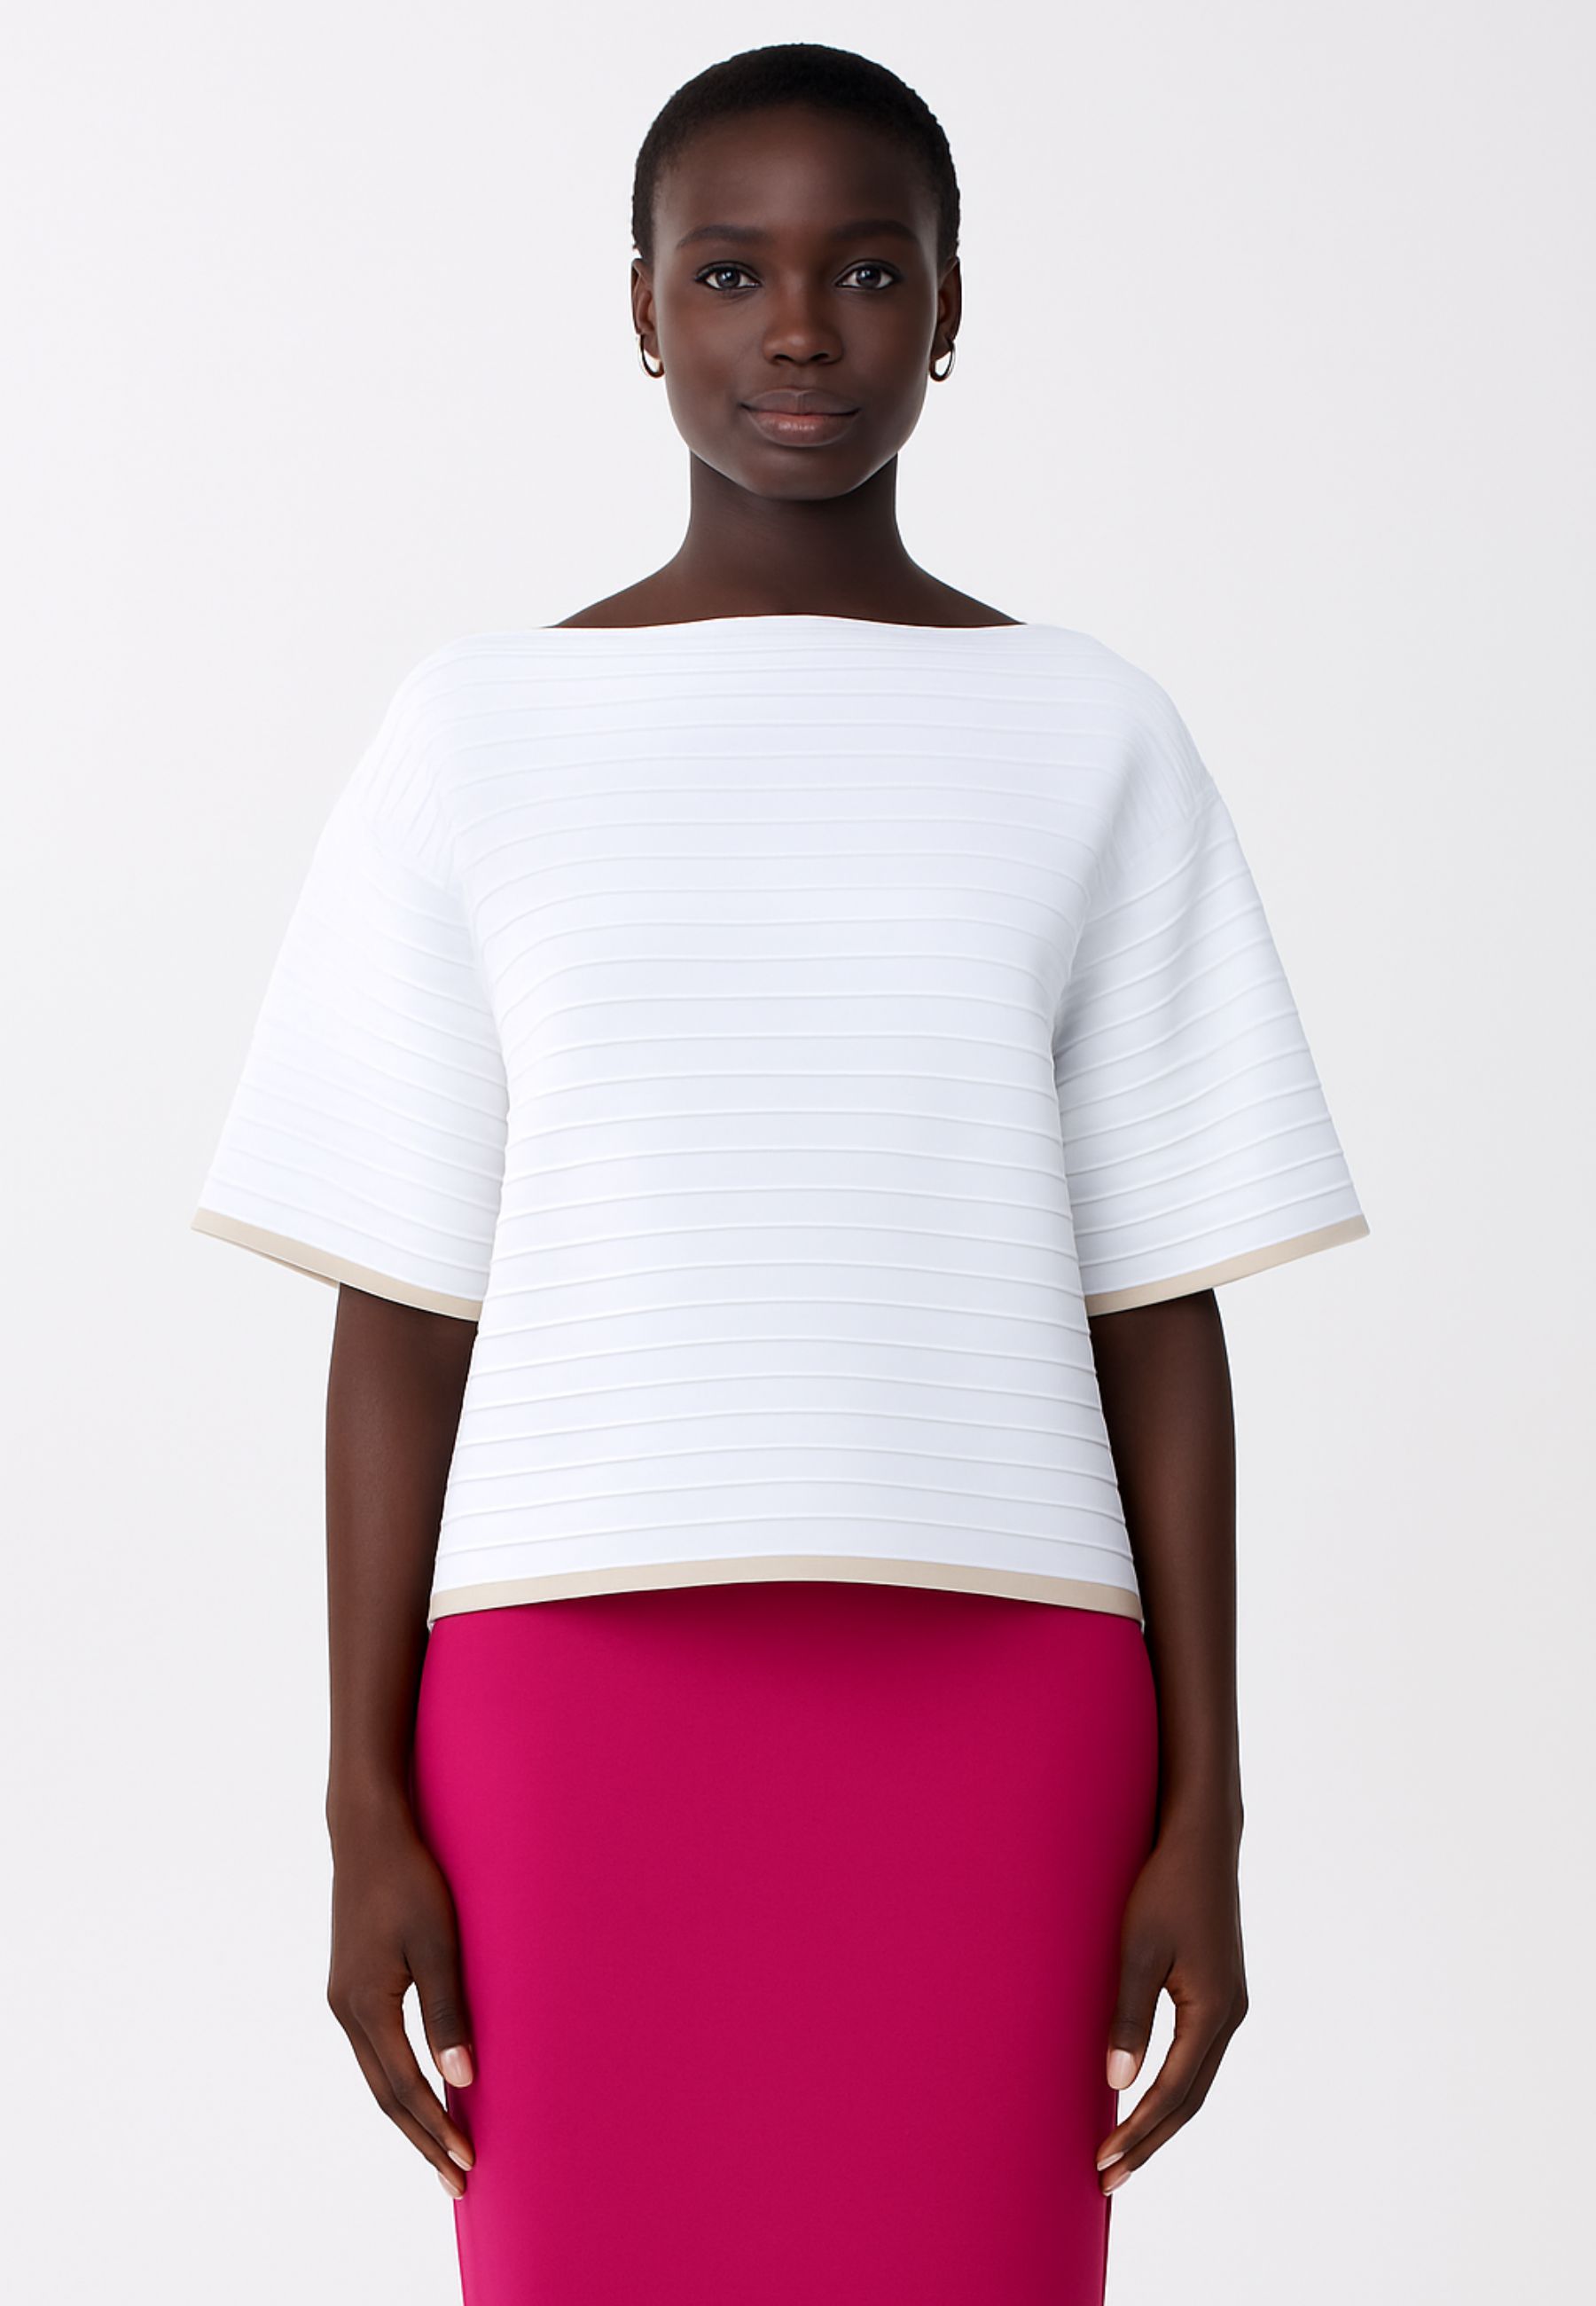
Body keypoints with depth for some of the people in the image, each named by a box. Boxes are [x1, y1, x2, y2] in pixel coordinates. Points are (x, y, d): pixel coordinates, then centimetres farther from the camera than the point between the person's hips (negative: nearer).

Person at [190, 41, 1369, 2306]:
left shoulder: (1090, 741, 6)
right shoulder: (481, 731, 5)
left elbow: (1159, 1305, 6)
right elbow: (402, 1305, 4)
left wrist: (1204, 1810, 2)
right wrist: (366, 1805, 0)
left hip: (989, 1689, 1)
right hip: (576, 1677, 0)